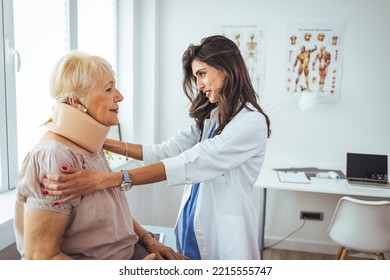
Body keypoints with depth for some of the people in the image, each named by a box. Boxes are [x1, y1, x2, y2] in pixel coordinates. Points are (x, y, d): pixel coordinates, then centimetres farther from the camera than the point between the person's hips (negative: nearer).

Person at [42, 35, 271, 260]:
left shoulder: (252, 122, -18)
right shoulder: (209, 117, 9)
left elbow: (187, 164, -28)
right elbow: (166, 151, 0)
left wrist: (102, 180, -33)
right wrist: (103, 142, -7)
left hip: (224, 234, -6)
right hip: (192, 229, 6)